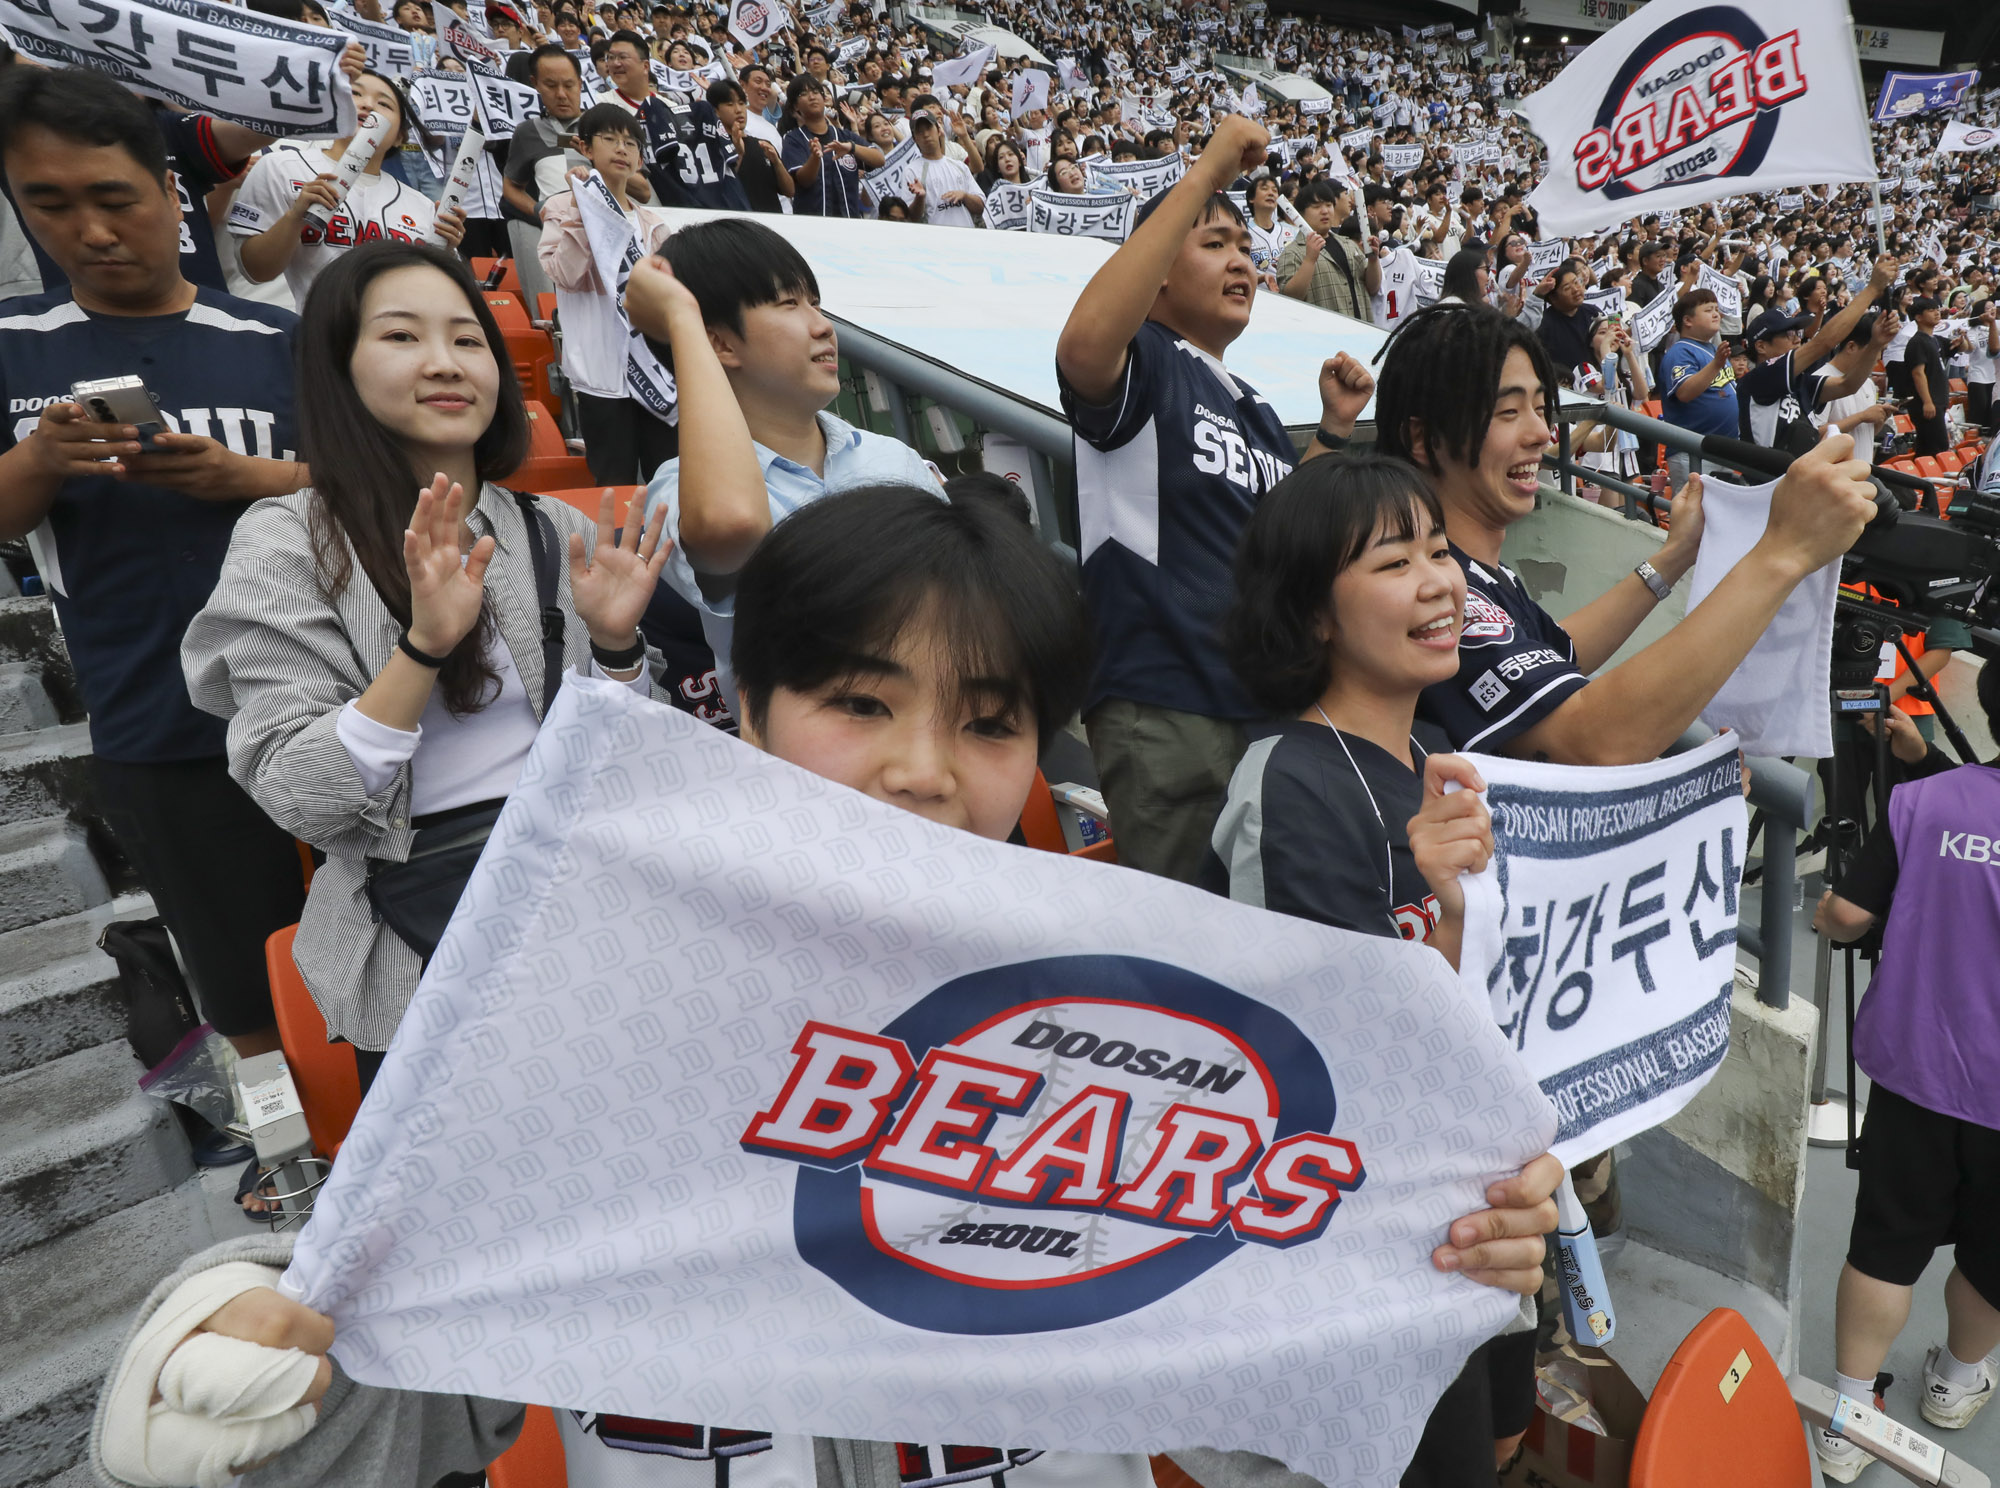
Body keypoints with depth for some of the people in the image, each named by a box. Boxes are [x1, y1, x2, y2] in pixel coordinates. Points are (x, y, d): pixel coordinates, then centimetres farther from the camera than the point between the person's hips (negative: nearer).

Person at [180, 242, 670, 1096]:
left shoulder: (557, 534, 7)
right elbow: (295, 798, -11)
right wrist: (425, 643, -22)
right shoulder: (285, 546, -3)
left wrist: (614, 641, -9)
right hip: (419, 956, -3)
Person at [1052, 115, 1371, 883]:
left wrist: (1333, 431, 11)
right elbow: (1082, 343, -28)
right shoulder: (1143, 365, -4)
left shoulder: (1255, 409, 21)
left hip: (1266, 705, 9)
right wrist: (1203, 177, -23)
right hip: (1165, 711, -8)